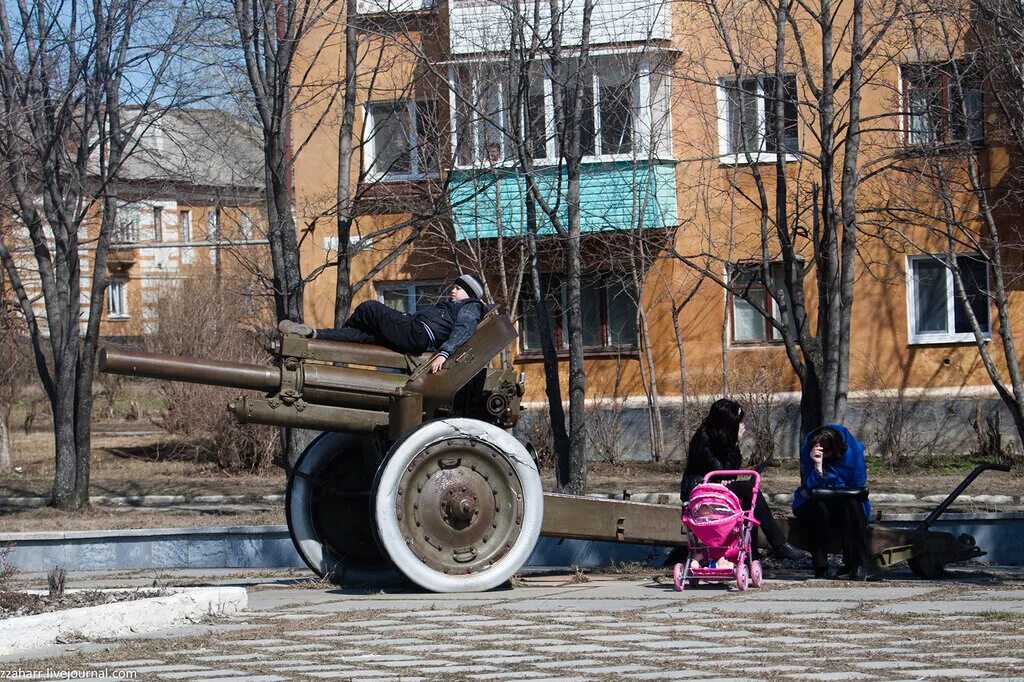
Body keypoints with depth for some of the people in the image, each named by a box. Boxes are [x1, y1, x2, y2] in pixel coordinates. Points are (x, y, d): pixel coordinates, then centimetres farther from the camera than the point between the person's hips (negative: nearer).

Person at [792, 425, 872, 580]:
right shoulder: (807, 450, -16)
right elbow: (811, 487, -21)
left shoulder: (854, 449, -16)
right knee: (819, 507, -34)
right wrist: (817, 465, -38)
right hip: (814, 503, 0)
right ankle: (820, 568, -28)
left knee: (852, 504, -33)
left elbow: (858, 486, -11)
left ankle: (858, 564, -29)